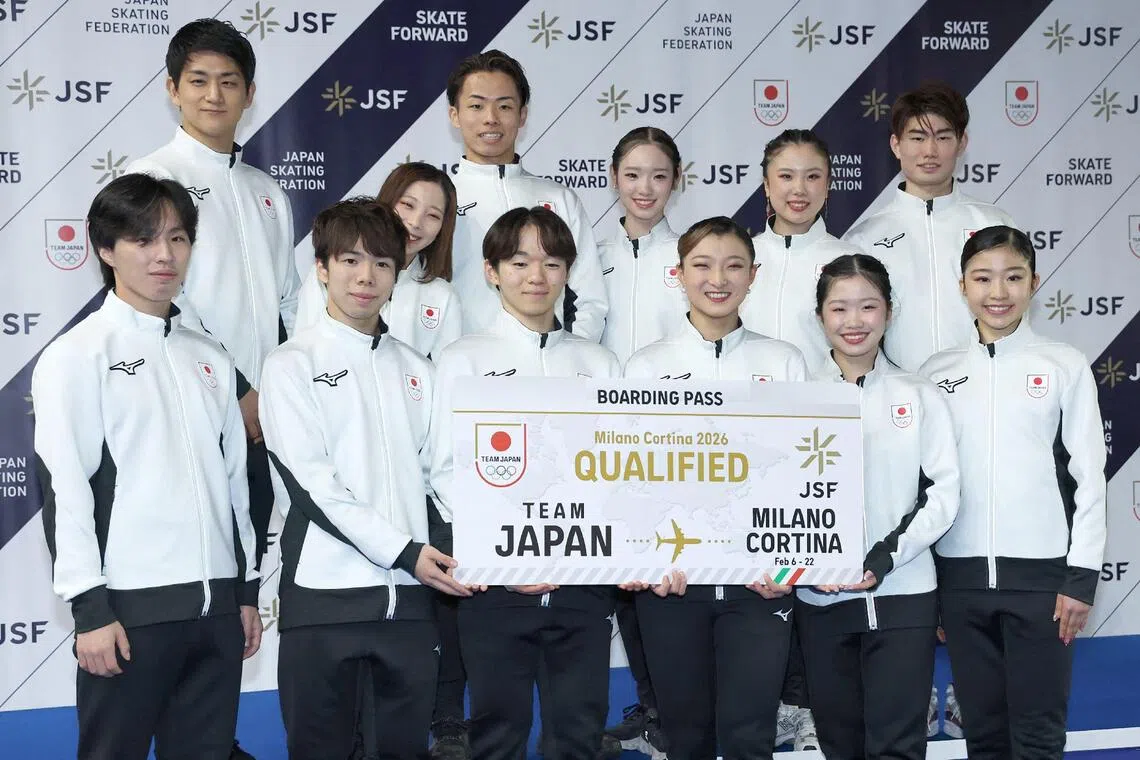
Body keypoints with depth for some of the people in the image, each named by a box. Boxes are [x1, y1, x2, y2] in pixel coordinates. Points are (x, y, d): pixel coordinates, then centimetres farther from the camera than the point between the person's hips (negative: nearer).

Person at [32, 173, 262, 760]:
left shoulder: (210, 359, 14)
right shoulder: (78, 355, -4)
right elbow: (62, 486, -9)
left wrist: (247, 589, 15)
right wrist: (89, 608, -13)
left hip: (216, 606, 6)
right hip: (131, 607, -5)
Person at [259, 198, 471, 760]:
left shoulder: (415, 369, 13)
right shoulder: (293, 364, -2)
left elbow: (431, 472, 14)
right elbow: (309, 481, -10)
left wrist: (457, 555, -2)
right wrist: (403, 552, -14)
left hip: (410, 594, 4)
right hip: (325, 592, -4)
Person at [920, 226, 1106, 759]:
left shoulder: (1065, 366, 0)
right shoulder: (938, 372, 7)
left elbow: (1089, 474, 0)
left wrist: (1082, 575, -5)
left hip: (1040, 571, -2)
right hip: (961, 574, 3)